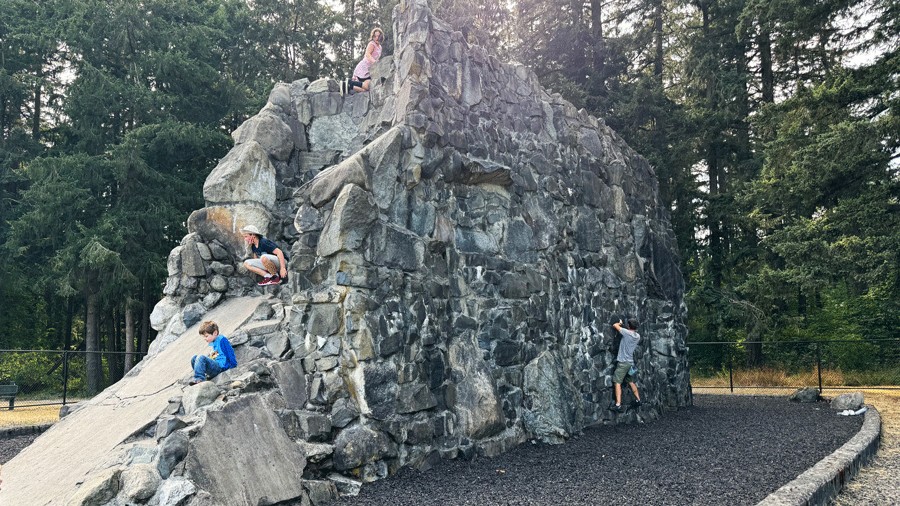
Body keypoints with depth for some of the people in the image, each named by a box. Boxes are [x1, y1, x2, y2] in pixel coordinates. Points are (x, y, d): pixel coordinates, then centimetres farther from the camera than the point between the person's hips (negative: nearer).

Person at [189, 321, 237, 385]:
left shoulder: (222, 340, -7)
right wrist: (210, 355, 13)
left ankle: (199, 379, -29)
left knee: (201, 358, -24)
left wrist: (233, 366, -12)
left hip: (221, 367, -10)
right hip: (215, 365, 10)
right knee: (194, 358, 2)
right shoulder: (212, 343, 19)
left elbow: (230, 353, -10)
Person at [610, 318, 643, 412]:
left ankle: (618, 405, -19)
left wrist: (619, 323, 16)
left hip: (623, 362, -7)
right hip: (631, 362, 7)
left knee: (617, 383, -10)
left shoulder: (627, 332, -15)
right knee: (631, 382, 21)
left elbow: (615, 325, -5)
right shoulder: (637, 336, 5)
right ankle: (638, 400, 29)